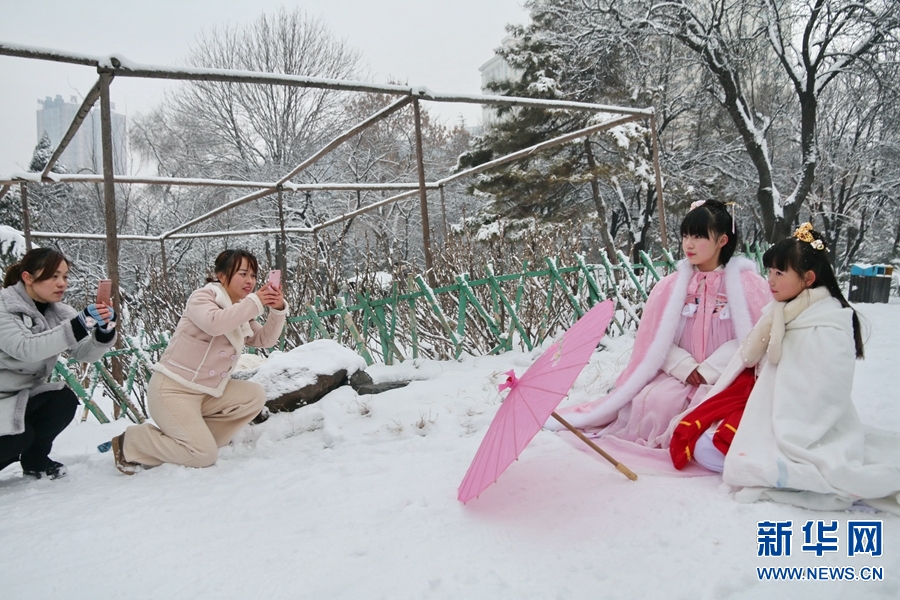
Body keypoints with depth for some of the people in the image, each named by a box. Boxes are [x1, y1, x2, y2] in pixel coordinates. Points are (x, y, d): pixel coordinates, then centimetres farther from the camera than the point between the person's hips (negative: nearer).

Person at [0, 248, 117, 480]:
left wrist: (104, 332, -36)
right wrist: (79, 326, -46)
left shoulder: (59, 312, -1)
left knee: (64, 400, -20)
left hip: (23, 394, 6)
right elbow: (25, 348, -36)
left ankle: (35, 460, 4)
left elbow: (85, 353, -14)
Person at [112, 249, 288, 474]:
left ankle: (198, 435, -4)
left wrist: (278, 309, -13)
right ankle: (131, 443, 3)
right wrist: (255, 302, -28)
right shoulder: (203, 297, -10)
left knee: (255, 395, -9)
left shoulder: (240, 312, 12)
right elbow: (214, 323, -31)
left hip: (207, 392, 8)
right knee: (205, 455, -16)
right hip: (173, 389, -8)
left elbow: (265, 340, 2)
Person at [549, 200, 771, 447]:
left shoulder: (748, 284, 0)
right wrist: (686, 367, -14)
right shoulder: (671, 286, 7)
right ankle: (661, 443, 1)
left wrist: (708, 371, -16)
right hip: (681, 374, 2)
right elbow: (658, 340, 4)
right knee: (654, 399, -26)